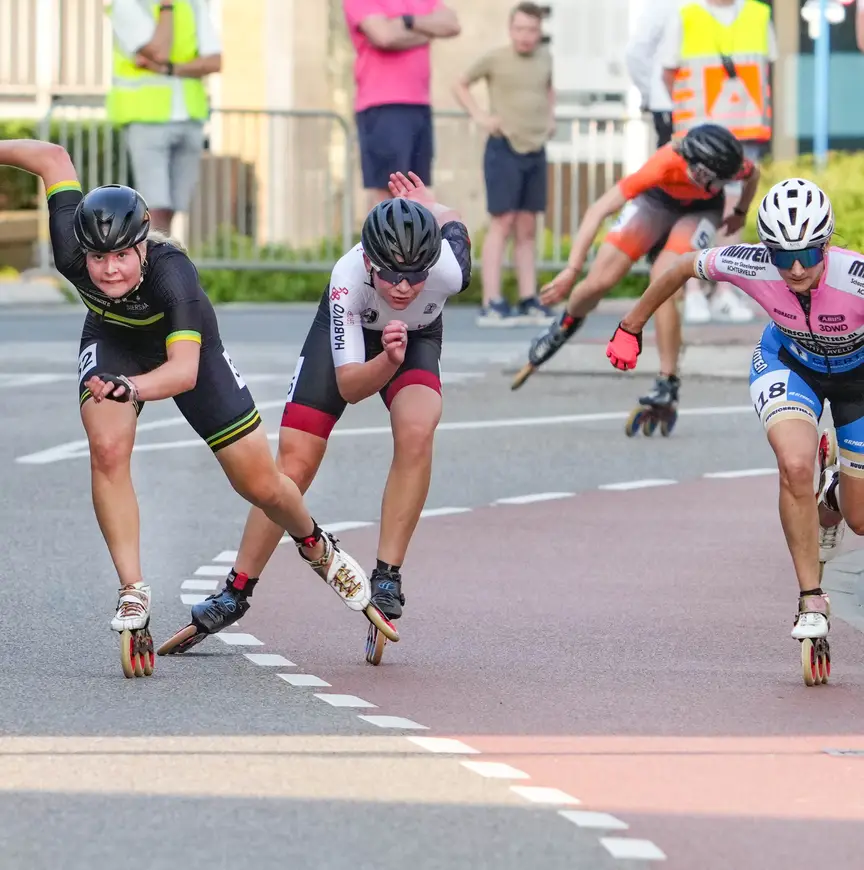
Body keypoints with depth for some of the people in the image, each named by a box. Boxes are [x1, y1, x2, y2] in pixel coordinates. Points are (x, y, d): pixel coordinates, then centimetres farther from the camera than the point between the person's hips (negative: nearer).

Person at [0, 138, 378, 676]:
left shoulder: (172, 272, -44)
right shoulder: (73, 256, -35)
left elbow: (185, 369, -55)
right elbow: (53, 157, -21)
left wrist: (132, 388, -72)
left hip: (185, 342, -2)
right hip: (113, 341, 2)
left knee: (262, 485, 2)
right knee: (108, 449, -27)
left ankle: (317, 548, 36)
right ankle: (134, 596, -18)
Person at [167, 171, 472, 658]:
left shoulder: (449, 269, -38)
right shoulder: (348, 277, -40)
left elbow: (454, 223, -11)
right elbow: (349, 385, -35)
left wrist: (425, 204, 11)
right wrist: (389, 360, -55)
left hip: (416, 341, 1)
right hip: (347, 335, -1)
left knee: (417, 431, -30)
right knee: (295, 463, -6)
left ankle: (387, 578, -19)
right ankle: (236, 592, 11)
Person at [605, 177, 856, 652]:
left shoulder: (854, 277, -40)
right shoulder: (750, 266, -32)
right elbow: (683, 267, -12)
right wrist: (630, 328, -1)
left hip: (855, 373, 0)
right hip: (787, 362, 0)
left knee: (860, 521, 6)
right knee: (795, 465, -30)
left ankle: (834, 495, 45)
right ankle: (811, 599, -14)